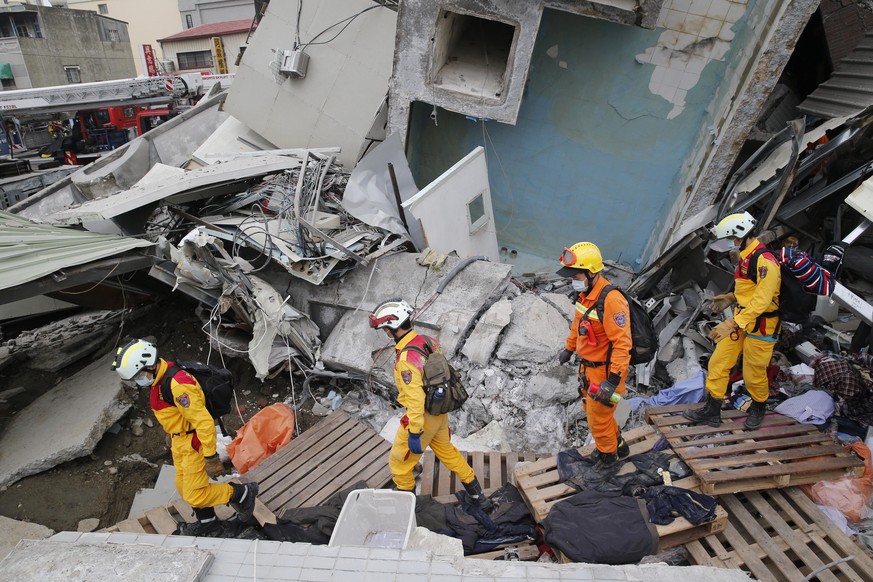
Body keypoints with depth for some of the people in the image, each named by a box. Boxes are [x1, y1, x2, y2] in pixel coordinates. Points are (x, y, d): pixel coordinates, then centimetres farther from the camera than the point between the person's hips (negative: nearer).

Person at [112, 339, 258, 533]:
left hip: (194, 443, -9)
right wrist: (170, 434, 28)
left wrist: (210, 457, -26)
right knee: (184, 488, 21)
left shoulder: (178, 385, -32)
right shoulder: (159, 378, -1)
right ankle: (207, 521, 42)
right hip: (179, 441, 9)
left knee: (194, 495, -1)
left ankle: (243, 493, 14)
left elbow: (204, 421, -31)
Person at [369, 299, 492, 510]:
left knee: (400, 462, 14)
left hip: (422, 416, -8)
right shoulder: (427, 340, -5)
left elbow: (415, 399, -30)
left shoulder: (406, 358, -30)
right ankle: (477, 494, 39)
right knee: (446, 451, 28)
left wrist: (414, 433, -21)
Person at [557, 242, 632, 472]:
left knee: (598, 416, 10)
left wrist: (613, 379, -31)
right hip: (588, 367, 9)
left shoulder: (611, 300, -29)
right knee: (591, 409, 24)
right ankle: (618, 446, 47)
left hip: (605, 371, -9)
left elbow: (622, 343, -30)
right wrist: (569, 349, 26)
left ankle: (608, 453, 38)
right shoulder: (584, 293, -1)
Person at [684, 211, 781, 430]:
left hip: (760, 327, -9)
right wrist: (731, 298, 7)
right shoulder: (746, 257, 7)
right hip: (740, 320, 9)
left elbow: (760, 302, -29)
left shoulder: (765, 261, -24)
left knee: (753, 374, 8)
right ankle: (711, 411, 17)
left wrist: (732, 324, -33)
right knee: (718, 363, 7)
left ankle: (758, 407, 37)